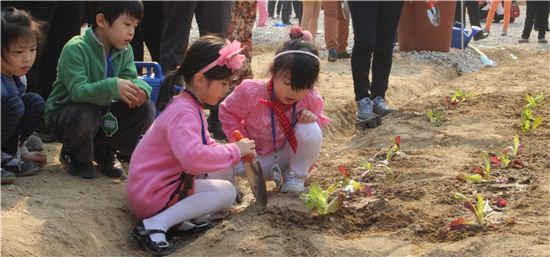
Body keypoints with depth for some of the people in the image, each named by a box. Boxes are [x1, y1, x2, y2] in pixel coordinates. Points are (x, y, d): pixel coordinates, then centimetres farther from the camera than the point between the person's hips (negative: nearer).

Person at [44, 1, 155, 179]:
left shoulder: (125, 51, -1)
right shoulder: (75, 49, -25)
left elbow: (131, 79, -8)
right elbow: (77, 91, -34)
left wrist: (141, 89, -34)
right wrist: (112, 86, -50)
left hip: (104, 113, 6)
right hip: (64, 114, -6)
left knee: (146, 109, -13)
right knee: (85, 115, -40)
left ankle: (104, 151, 7)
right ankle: (75, 156, -4)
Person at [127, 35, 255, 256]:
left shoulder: (189, 106, 11)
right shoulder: (184, 112, -23)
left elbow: (205, 146, 20)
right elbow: (193, 157, -38)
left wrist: (237, 151, 2)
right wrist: (234, 151, -24)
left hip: (163, 184, 10)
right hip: (151, 193, -10)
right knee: (227, 193, -13)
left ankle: (176, 219, -3)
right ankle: (156, 224, -20)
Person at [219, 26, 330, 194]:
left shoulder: (310, 98, -18)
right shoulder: (250, 92, -24)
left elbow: (320, 119, 2)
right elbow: (227, 112, -6)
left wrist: (313, 118, -23)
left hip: (287, 156, 1)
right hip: (257, 158, 0)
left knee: (310, 130, -30)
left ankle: (296, 175, -6)